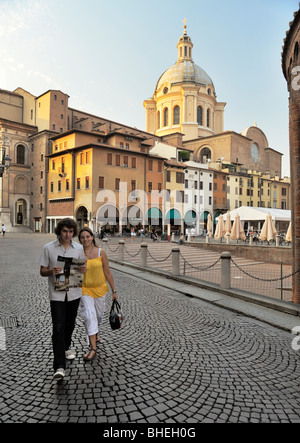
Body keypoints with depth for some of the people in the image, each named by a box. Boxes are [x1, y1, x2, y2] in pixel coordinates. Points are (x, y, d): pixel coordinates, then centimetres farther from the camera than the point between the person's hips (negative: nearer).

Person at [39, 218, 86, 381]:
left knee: (70, 325, 18)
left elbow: (83, 269, 9)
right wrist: (51, 271, -22)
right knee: (58, 328, -6)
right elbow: (42, 271, 0)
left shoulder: (79, 248, 1)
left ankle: (65, 348, 44)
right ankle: (59, 366, -1)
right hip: (57, 294, -3)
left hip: (74, 292, 3)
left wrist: (83, 269, -16)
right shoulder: (48, 248, -5)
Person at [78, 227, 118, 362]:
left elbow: (107, 273, -3)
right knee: (89, 316, -10)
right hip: (85, 289, -1)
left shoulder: (100, 252, -8)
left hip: (100, 288, 1)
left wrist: (114, 291, -1)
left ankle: (95, 332, 49)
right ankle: (93, 348, 0)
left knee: (99, 315, 17)